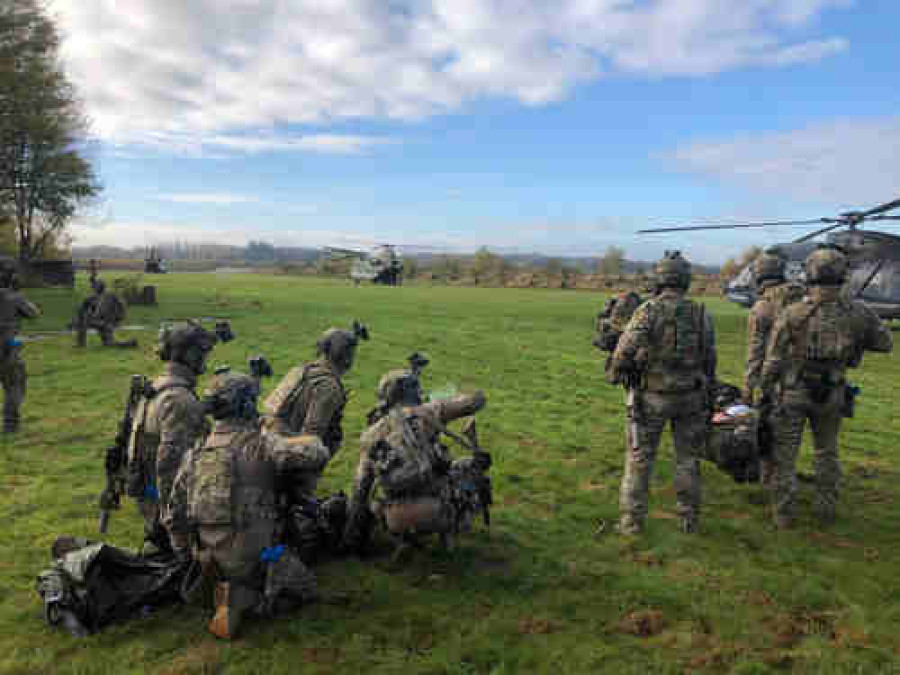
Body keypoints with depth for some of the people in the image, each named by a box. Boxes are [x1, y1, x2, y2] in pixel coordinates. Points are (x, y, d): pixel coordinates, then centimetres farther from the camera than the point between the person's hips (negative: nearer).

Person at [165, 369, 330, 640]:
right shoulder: (259, 443, -16)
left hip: (209, 560, 7)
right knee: (306, 588, 14)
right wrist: (310, 441, -3)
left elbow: (174, 515, 10)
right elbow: (318, 454, -26)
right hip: (252, 556, -7)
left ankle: (226, 589, 10)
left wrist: (190, 554, 24)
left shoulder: (196, 453, 4)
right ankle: (243, 600, -2)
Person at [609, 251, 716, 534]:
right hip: (690, 396, 3)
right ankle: (689, 518, 25)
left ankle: (631, 520, 11)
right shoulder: (701, 313, -1)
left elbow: (625, 350, -21)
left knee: (639, 458, 7)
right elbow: (710, 358, 4)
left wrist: (616, 374, -2)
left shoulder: (648, 310, -14)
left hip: (652, 396, -3)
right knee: (687, 458, 16)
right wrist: (706, 385, 18)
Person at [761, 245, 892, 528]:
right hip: (831, 395, 3)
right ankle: (826, 510, 30)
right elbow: (885, 343, 6)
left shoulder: (792, 314, -17)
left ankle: (784, 514, 14)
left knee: (785, 454, 8)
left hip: (794, 392, -3)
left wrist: (764, 388, 2)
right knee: (827, 452, 20)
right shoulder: (857, 312, -10)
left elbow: (774, 358, -11)